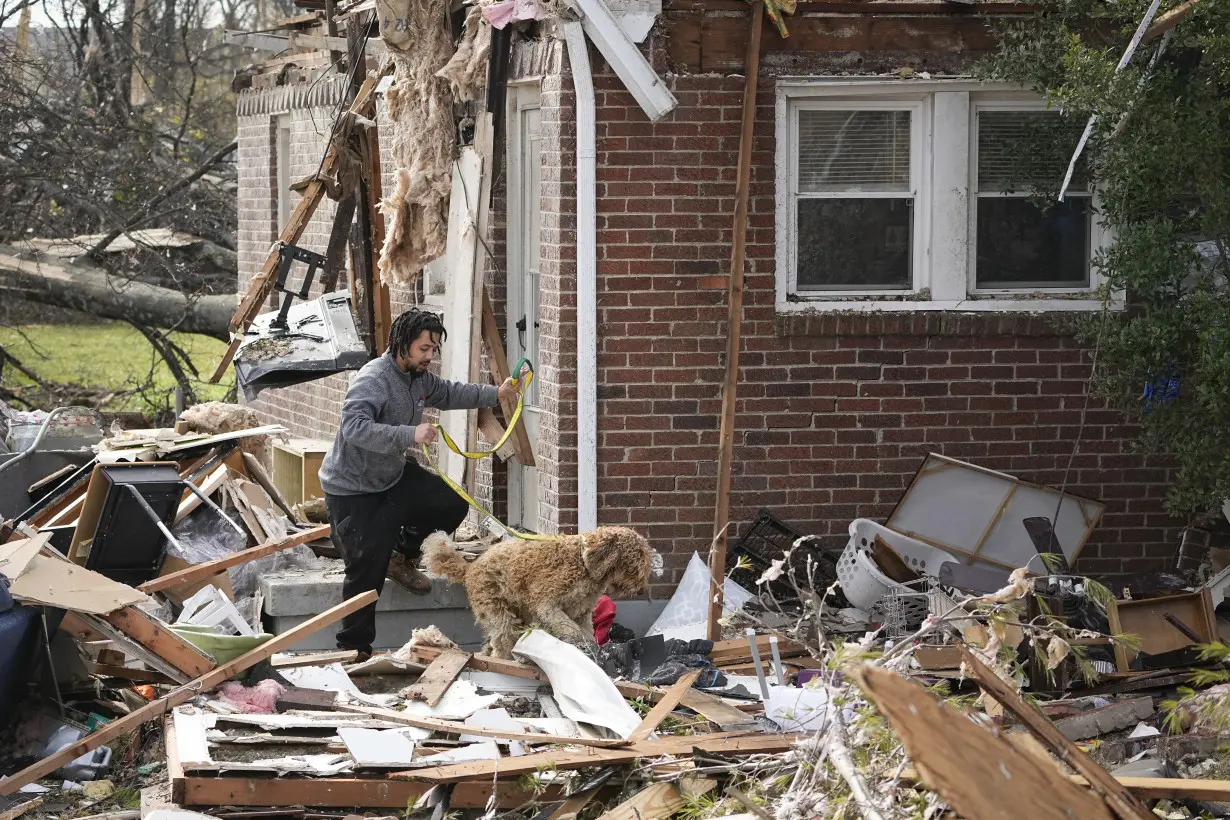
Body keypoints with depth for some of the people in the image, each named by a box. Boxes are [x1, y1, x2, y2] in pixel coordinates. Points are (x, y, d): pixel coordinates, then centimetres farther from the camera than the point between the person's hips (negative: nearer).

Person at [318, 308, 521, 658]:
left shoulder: (419, 377, 1)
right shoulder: (373, 379, -28)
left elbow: (448, 393, 22)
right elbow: (354, 427, -43)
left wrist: (495, 394, 10)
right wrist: (409, 435, -49)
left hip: (392, 476, 8)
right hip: (352, 488, -8)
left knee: (453, 504, 0)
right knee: (368, 568, -15)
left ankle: (403, 558, 23)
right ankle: (354, 649, -3)